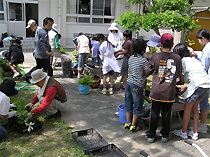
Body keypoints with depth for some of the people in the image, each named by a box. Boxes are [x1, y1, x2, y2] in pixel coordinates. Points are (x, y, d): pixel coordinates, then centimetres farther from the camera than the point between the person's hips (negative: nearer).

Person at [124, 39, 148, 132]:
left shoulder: (130, 58, 6)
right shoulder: (144, 60, -13)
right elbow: (146, 74, -6)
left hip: (128, 83, 6)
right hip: (137, 85, -6)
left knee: (128, 104, 16)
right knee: (137, 106, 8)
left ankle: (128, 123, 27)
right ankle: (133, 126, 16)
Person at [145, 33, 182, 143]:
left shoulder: (155, 57, -11)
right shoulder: (177, 58, -3)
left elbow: (148, 72, -4)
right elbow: (178, 75, 8)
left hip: (156, 92, -1)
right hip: (169, 93, 2)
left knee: (154, 114, 11)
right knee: (166, 114, 15)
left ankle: (151, 135, 22)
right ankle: (165, 135, 28)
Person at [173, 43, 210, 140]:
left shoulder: (182, 61, 0)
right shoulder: (194, 59, 23)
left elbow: (181, 81, 2)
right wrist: (187, 87, 27)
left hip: (198, 85, -8)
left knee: (187, 108, 8)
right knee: (195, 108, 19)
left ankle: (183, 132, 19)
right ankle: (195, 133, 24)